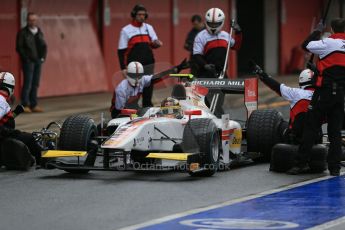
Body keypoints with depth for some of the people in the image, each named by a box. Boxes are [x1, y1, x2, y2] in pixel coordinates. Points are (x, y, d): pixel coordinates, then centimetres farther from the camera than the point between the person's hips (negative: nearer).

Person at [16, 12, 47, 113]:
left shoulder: (39, 32, 14)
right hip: (28, 62, -5)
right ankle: (25, 105, -5)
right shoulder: (23, 33, -3)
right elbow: (19, 47, -6)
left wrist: (43, 57, 5)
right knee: (27, 83, -9)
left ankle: (34, 105, 10)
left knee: (35, 84, 6)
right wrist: (26, 58, -12)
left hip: (38, 61, 5)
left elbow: (44, 46, 18)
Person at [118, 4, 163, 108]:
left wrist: (156, 43, -10)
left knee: (148, 86, 5)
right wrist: (123, 68, -7)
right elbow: (121, 51, 0)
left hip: (148, 64, 4)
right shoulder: (126, 30, 1)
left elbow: (153, 44, 16)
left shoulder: (149, 28, 13)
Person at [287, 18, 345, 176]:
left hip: (324, 92, -5)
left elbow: (306, 45, -3)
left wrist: (317, 31, 9)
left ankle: (302, 163, -2)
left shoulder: (329, 43, -10)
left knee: (311, 127, 0)